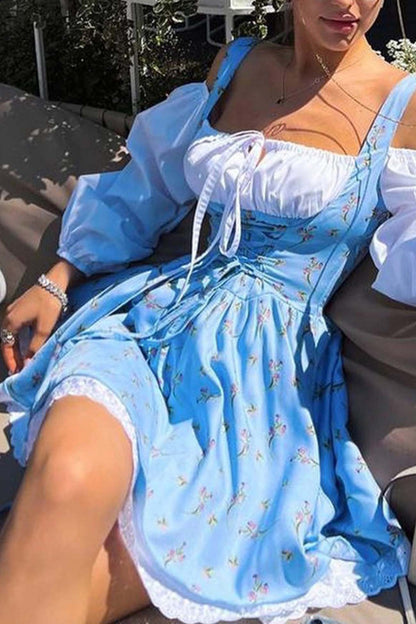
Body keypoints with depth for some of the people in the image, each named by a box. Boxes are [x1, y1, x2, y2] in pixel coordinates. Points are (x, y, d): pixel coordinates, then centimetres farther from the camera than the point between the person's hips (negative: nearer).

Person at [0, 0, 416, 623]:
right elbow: (151, 183, 21)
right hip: (153, 317, 3)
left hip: (269, 372, -2)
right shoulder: (235, 63, 13)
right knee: (73, 474, -32)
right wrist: (56, 282, 14)